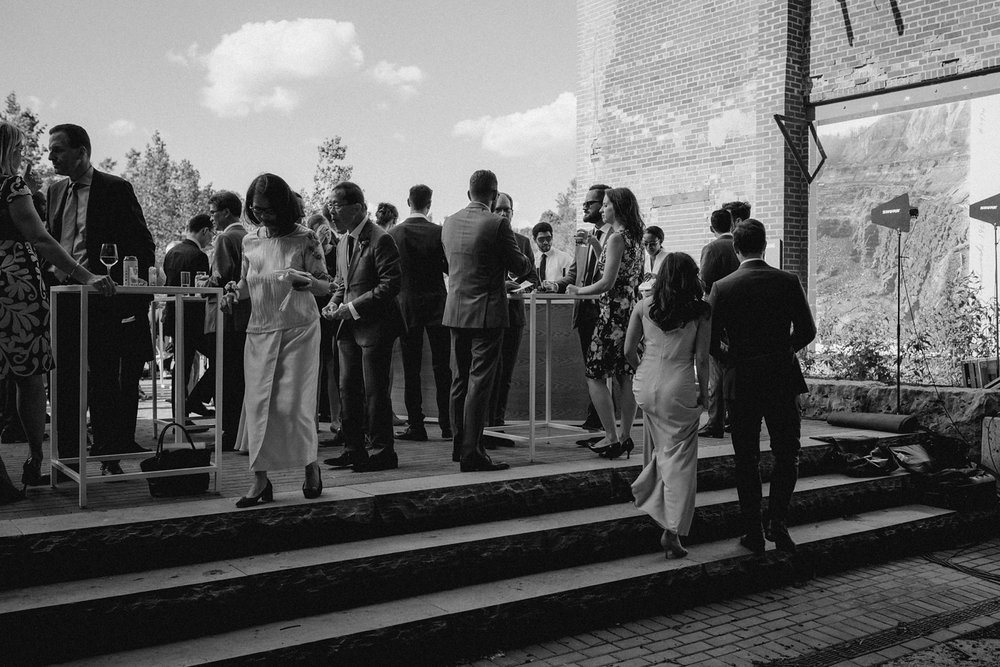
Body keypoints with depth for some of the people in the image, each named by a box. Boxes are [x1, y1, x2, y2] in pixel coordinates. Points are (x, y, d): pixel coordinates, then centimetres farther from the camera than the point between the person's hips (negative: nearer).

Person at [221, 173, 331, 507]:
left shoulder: (304, 239, -3)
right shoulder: (250, 241, 9)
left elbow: (326, 285, -1)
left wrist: (308, 282, -22)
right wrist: (234, 290, -2)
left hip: (298, 329, -4)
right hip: (260, 330, 4)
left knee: (291, 402, -5)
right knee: (257, 401, -2)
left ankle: (311, 466, 17)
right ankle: (260, 481, 2)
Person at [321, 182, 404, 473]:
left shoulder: (380, 239, -13)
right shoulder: (343, 244, 15)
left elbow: (391, 284, -18)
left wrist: (353, 307, -19)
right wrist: (334, 303, 4)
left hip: (374, 326, -8)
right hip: (349, 328, 9)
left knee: (374, 391, -3)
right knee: (348, 389, 10)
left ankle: (382, 452, 7)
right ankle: (354, 449, 20)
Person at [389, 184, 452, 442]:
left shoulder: (392, 234, -3)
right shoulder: (439, 232, -8)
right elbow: (452, 268, -2)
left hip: (406, 307, 1)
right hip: (436, 305, -1)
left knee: (411, 369, 5)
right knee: (442, 367, 5)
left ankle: (416, 425, 6)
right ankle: (447, 425, 6)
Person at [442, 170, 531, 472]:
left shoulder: (449, 223, 7)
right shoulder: (497, 224, -13)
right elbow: (519, 267, -8)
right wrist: (527, 260, 16)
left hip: (456, 310, 6)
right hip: (486, 313, -6)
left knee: (459, 380, 14)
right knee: (479, 383, -4)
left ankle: (460, 445, 22)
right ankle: (472, 453, -3)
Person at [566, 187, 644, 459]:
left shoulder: (616, 237, -14)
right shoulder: (633, 237, 13)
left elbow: (607, 282, -18)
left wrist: (578, 290, -5)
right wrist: (593, 243, 20)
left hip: (615, 312, -9)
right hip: (631, 310, 9)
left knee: (595, 375, -2)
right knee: (624, 377, 11)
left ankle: (611, 437, -2)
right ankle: (625, 436, 16)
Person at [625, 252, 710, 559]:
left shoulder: (644, 306, 2)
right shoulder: (700, 312, -5)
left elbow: (629, 351, 6)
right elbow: (701, 359, -4)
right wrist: (703, 393, 8)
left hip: (646, 385, 3)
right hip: (679, 389, -3)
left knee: (658, 449, 25)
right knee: (679, 458, 2)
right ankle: (672, 530, -1)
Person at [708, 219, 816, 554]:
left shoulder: (722, 288, -5)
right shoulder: (788, 282, -3)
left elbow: (711, 340, -6)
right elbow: (807, 330, 1)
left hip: (741, 381, 0)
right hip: (783, 379, 0)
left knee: (747, 459, 8)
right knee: (786, 454, 14)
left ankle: (753, 532, 11)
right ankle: (777, 521, 5)